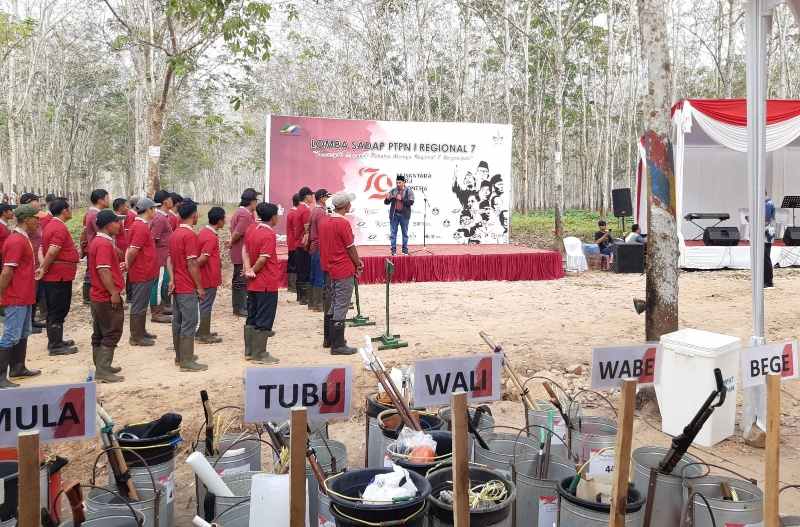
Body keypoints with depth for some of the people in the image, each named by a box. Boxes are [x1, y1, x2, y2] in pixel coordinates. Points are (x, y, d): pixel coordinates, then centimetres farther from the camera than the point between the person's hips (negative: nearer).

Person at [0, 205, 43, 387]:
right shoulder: (16, 241, -18)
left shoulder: (22, 239, 13)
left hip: (25, 297, 10)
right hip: (16, 299, -10)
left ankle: (18, 368, 29)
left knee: (23, 334, 18)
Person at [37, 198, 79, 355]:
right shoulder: (60, 228, -17)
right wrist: (43, 269, -15)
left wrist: (43, 268, 7)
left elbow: (43, 249, 15)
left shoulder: (52, 225, 15)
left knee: (57, 310, 17)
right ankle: (55, 346, 2)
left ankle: (56, 341, 27)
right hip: (59, 277, -10)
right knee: (57, 311, -3)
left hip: (56, 276, 10)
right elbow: (52, 252, -25)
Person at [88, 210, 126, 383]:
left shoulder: (98, 241, 14)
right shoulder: (104, 244, -18)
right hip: (108, 297, -10)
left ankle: (102, 367, 25)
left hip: (99, 296, 10)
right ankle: (103, 372, -3)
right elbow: (103, 271, -25)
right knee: (112, 334, -5)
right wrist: (114, 293, -23)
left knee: (100, 334, 15)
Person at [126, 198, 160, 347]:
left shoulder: (142, 225, 12)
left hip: (146, 273, 10)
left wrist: (128, 265, 13)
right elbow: (132, 251, -24)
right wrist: (128, 266, -10)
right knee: (139, 306, -1)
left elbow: (132, 250, 17)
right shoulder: (141, 227, -20)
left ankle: (141, 332, 30)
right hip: (142, 274, -10)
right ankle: (136, 337, 8)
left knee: (142, 305, 18)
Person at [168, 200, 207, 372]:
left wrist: (172, 279, 2)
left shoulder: (174, 234, 10)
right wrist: (200, 287, -14)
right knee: (189, 324, -4)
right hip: (188, 288, -9)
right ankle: (187, 362, 0)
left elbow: (170, 259, 10)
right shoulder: (190, 235, -18)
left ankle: (180, 356, 24)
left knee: (178, 321, 14)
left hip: (177, 286, 9)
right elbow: (192, 264, -20)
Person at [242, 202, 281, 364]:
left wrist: (248, 270, -7)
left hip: (253, 284, 8)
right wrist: (253, 270, -7)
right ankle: (259, 355, 6)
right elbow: (263, 259, -22)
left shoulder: (251, 229, 7)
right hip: (267, 284, -8)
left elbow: (245, 250, 5)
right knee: (264, 321, 0)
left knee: (251, 319, 15)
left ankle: (249, 352, 22)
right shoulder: (269, 234, -17)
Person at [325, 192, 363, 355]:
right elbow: (351, 248, -14)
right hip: (345, 271, -9)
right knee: (341, 308, -3)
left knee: (334, 305, 18)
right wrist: (358, 264, 2)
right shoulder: (343, 223, -18)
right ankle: (338, 345, 2)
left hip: (333, 269, 9)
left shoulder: (328, 221, 8)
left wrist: (355, 260, 14)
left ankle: (331, 339, 26)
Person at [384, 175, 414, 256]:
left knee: (405, 233, 5)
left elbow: (411, 202, -11)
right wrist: (387, 199, -16)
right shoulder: (392, 191, 7)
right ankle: (393, 250, 7)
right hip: (394, 215, 2)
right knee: (393, 233, 2)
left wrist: (401, 199, -20)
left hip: (404, 215, -2)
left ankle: (405, 250, 13)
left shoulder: (409, 191, 1)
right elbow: (386, 203, 6)